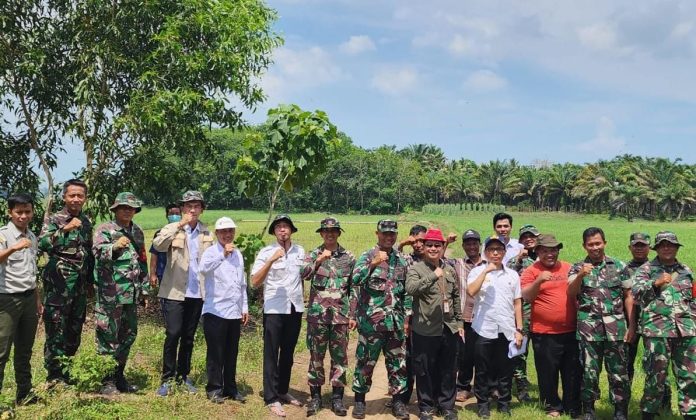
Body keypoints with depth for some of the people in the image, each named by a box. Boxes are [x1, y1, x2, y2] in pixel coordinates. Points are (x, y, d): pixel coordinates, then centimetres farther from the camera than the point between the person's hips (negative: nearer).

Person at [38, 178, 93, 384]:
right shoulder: (54, 220, -6)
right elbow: (42, 244, -23)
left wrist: (91, 280, 19)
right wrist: (65, 229, -32)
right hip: (58, 285, -6)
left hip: (80, 285, 6)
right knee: (56, 331, -2)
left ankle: (65, 372, 25)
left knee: (74, 331, 12)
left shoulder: (86, 221, 11)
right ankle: (54, 376, 8)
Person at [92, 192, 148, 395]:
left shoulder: (138, 232, 15)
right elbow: (99, 252, -23)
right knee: (108, 337, 0)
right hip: (110, 294, -6)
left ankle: (119, 377, 27)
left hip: (132, 295, 7)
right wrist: (115, 247, -44)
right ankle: (107, 381, 11)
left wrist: (145, 288, 18)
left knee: (128, 336, 13)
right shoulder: (104, 230, -4)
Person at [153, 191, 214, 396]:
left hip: (197, 293, 3)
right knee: (173, 334, -7)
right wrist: (179, 225, -25)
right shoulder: (173, 228, 0)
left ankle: (183, 375, 23)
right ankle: (167, 378, 6)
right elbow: (158, 245, -20)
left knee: (188, 337, 10)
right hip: (175, 292, -3)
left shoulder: (207, 234, 9)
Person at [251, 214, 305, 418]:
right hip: (274, 310, -4)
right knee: (271, 354, 2)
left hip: (295, 309, 4)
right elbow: (255, 282, -14)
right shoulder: (266, 252, -6)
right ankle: (271, 398, 10)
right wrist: (271, 260, -24)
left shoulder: (300, 251, 6)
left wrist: (305, 297, 9)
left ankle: (283, 391, 28)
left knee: (288, 353, 15)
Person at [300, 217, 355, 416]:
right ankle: (315, 396, 19)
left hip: (341, 315, 1)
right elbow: (303, 274, -16)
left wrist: (353, 313, 5)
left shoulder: (348, 257, 6)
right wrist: (318, 260, -32)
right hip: (317, 314, -1)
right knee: (316, 356, 6)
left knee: (340, 356, 6)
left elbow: (353, 287, 9)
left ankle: (337, 397, 17)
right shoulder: (313, 255, 2)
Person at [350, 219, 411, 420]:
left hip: (395, 322, 4)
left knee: (398, 363, 9)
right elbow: (355, 280, -20)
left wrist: (407, 318, 10)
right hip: (371, 321, -4)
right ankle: (359, 399, 20)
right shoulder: (366, 257, -4)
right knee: (365, 362, 5)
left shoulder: (401, 260, 10)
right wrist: (373, 263, -29)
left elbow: (406, 291, 14)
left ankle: (398, 400, 23)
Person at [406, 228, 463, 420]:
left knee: (448, 370, 13)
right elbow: (410, 288, -26)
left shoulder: (450, 270, 11)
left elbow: (456, 298, 17)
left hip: (449, 329, 4)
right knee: (425, 371, 6)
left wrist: (459, 323, 15)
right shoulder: (415, 268, -6)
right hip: (425, 330, -4)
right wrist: (433, 276, -32)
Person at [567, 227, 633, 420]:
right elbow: (570, 294, -10)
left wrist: (632, 325, 3)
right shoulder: (577, 268, 4)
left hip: (616, 328, 1)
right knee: (589, 372, 7)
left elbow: (628, 297, 8)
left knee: (619, 372, 5)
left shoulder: (619, 266, 7)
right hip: (588, 329, 0)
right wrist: (580, 276, -27)